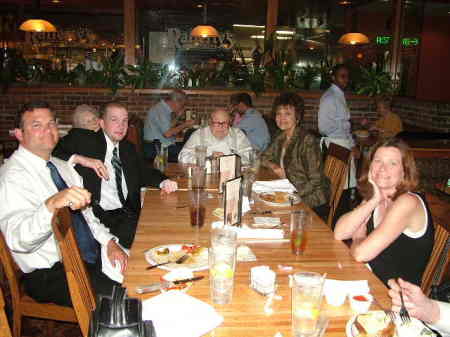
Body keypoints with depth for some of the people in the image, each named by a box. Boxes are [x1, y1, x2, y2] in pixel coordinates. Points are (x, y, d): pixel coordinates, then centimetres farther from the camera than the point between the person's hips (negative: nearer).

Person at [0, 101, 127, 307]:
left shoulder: (62, 166, 12)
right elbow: (17, 239, -29)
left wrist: (109, 242, 1)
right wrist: (52, 204, -47)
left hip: (91, 257, 8)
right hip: (50, 276, -7)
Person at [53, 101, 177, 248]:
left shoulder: (128, 148, 21)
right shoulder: (85, 141, 4)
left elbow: (144, 171, 22)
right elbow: (53, 152, -5)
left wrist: (163, 182, 1)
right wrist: (79, 159, -19)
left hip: (127, 214, 6)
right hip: (96, 214, -5)